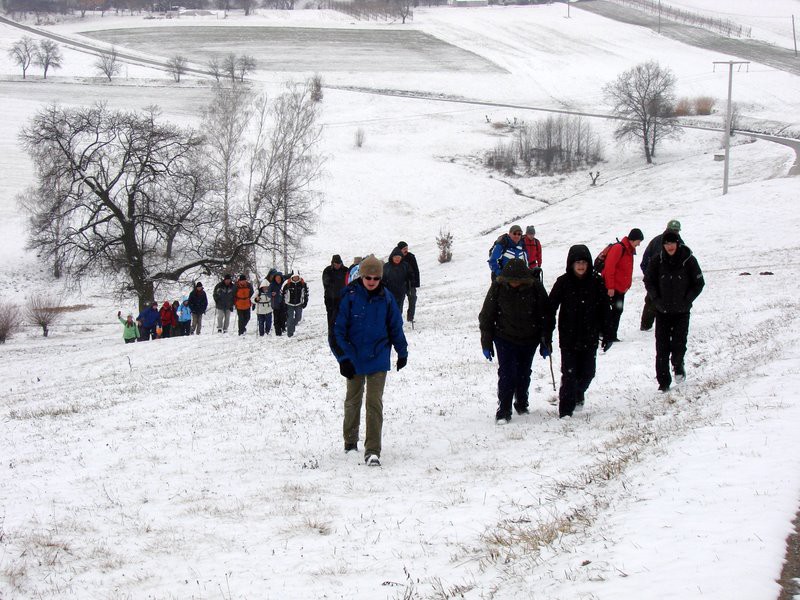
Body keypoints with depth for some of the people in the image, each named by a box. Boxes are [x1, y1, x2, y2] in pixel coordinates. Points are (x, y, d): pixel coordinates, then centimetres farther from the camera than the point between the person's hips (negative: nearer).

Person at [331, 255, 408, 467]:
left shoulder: (386, 298, -3)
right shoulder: (349, 297, -10)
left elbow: (395, 327, 11)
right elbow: (338, 329, -8)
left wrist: (402, 352, 18)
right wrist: (343, 358, -13)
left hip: (378, 360, 0)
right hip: (354, 359, 0)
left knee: (374, 403, -8)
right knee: (353, 401, 16)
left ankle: (373, 451, -8)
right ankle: (350, 442, 34)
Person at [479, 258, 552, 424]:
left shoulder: (534, 286, -12)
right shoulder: (498, 286, -13)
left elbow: (545, 316, -1)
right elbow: (486, 316, -3)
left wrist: (546, 343, 1)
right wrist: (486, 343, -1)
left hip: (529, 340, 1)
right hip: (505, 339, -1)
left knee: (524, 374, 12)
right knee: (507, 374, -10)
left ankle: (521, 404, 34)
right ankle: (503, 411, -4)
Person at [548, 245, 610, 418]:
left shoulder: (596, 282, -1)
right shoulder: (563, 282, -5)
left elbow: (604, 309, 5)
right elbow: (551, 307, -3)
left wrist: (606, 332, 4)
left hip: (590, 338, 2)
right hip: (568, 338, -2)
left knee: (587, 372, 10)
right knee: (569, 374, -4)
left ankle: (578, 394, 41)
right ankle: (565, 410, 4)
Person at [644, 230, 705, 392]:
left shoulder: (688, 260, -8)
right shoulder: (657, 261, -4)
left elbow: (698, 283, 1)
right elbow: (649, 281, 8)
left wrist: (686, 300, -8)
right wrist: (656, 299, -5)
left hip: (682, 311, -1)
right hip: (662, 311, 1)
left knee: (679, 344, -5)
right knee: (662, 347, -1)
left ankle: (678, 364, 28)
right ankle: (663, 381, 8)